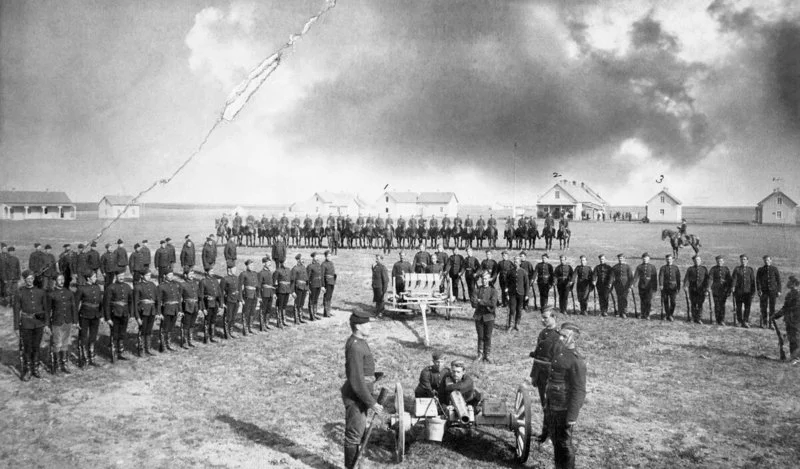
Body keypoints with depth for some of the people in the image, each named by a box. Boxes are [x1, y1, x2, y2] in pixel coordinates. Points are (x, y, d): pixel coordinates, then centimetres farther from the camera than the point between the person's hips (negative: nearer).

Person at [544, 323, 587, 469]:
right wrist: (546, 403, 20)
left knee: (565, 443, 4)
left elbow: (579, 391, -20)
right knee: (555, 439, 19)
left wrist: (572, 417, -22)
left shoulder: (576, 361, -18)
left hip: (565, 409, -8)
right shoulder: (558, 352, 8)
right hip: (552, 407, 8)